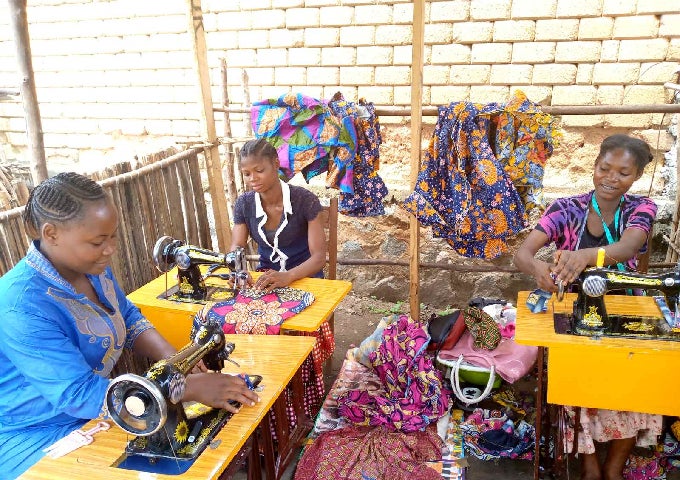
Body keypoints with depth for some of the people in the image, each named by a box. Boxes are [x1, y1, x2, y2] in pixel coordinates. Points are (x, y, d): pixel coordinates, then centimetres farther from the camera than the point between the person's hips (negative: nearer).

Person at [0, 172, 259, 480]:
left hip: (93, 415, 7)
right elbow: (81, 397, -31)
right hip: (36, 438, -7)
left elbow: (129, 319, 9)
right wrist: (189, 387, -33)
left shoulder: (92, 267, -4)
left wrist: (171, 358, -11)